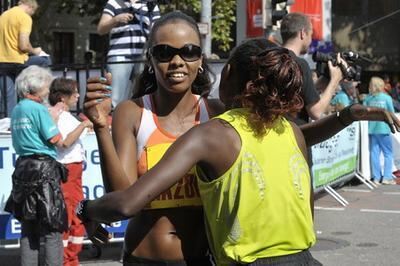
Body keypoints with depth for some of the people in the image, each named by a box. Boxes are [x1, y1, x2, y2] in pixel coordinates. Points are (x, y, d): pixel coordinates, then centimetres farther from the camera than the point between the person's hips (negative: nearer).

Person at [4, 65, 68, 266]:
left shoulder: (17, 110, 14)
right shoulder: (38, 108, -11)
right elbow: (56, 140, -14)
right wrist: (54, 118, 5)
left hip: (23, 167, 8)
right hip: (43, 168, -8)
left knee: (28, 227, 12)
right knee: (52, 227, -4)